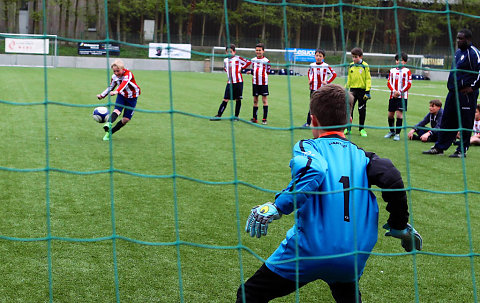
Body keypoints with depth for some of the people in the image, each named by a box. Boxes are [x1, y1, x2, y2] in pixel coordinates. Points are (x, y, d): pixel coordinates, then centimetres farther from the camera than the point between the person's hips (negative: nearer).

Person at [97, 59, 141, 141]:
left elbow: (124, 83, -47)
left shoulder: (128, 74, -27)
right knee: (117, 110, -27)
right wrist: (102, 95, -3)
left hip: (132, 98, -3)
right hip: (121, 95, 3)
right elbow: (110, 88, 9)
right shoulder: (114, 77, -8)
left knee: (126, 119, -6)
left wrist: (116, 91, -64)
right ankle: (108, 124, -51)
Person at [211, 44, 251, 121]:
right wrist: (228, 72, 13)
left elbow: (248, 62, -5)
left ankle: (236, 116, 10)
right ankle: (219, 115, 0)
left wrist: (241, 68, -7)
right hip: (230, 82, 4)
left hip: (238, 82, -3)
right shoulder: (225, 60, 12)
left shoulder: (238, 58, -4)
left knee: (238, 99, 2)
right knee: (225, 99, 0)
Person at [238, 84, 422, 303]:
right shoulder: (361, 156, 12)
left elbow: (313, 170, -22)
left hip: (309, 251, -4)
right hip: (354, 258, 4)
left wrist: (277, 207, -21)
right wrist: (399, 226, 10)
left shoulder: (307, 147, 1)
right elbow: (392, 179, -2)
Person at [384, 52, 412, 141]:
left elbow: (408, 84, -4)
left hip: (402, 96, -4)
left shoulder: (407, 71, -2)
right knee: (390, 114, 8)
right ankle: (392, 131, 28)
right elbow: (389, 82, 9)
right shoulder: (392, 70, 11)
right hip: (393, 96, 4)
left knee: (399, 114, -11)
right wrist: (393, 91, -9)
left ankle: (397, 133, -4)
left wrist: (400, 92, -13)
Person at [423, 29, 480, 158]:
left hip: (466, 94, -9)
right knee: (446, 121, 11)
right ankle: (439, 148, 18)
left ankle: (462, 151, 6)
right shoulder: (458, 52, 17)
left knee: (465, 123, -1)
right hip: (453, 92, 9)